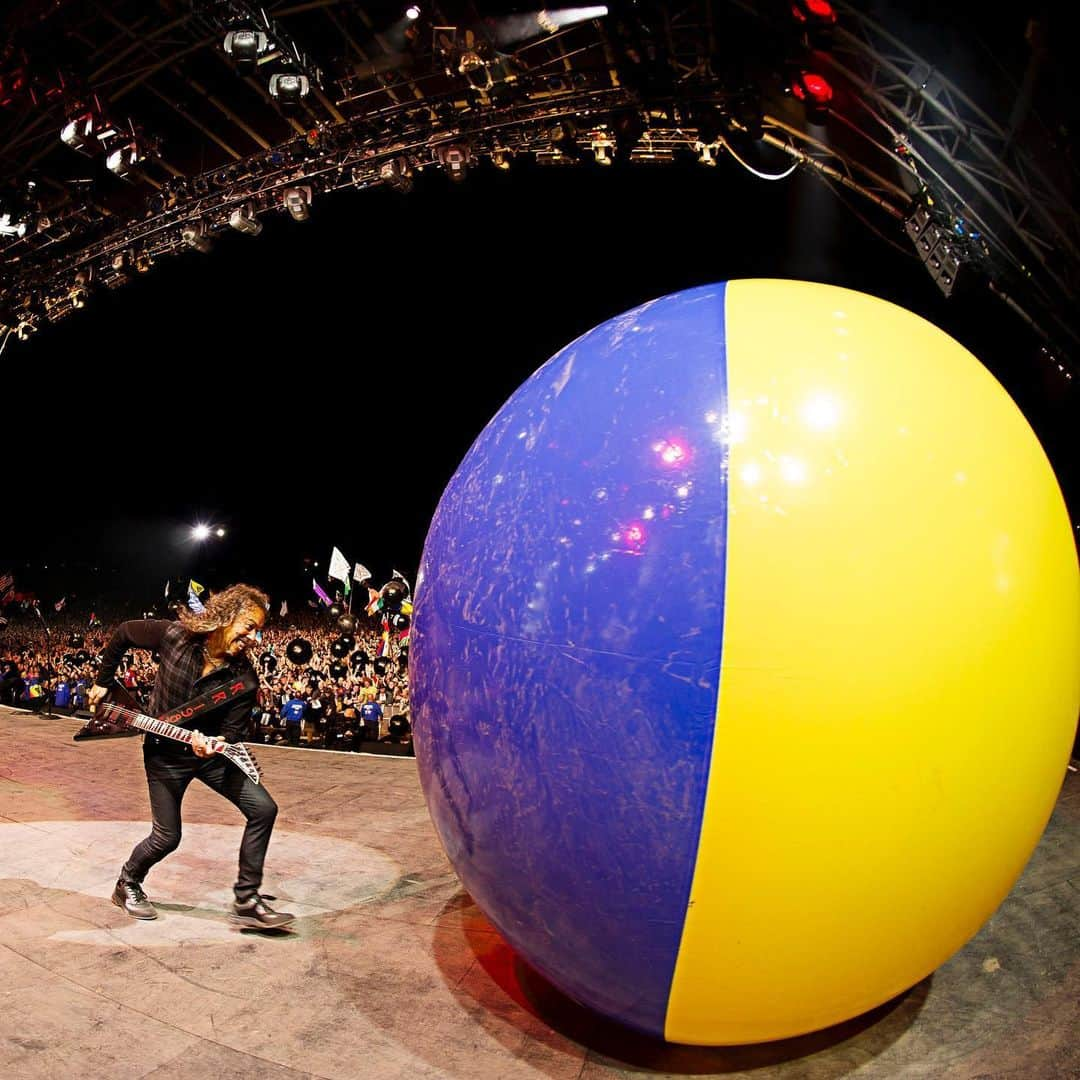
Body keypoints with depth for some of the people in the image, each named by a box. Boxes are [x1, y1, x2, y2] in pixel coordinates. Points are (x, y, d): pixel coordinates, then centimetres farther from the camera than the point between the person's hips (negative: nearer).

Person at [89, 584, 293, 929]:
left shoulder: (244, 679, -18)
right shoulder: (173, 636, -19)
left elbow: (232, 731, -13)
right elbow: (123, 633, 0)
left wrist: (217, 744, -36)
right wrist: (102, 682, 9)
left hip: (212, 753, 2)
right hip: (165, 753, -2)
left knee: (263, 809, -13)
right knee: (166, 838, 2)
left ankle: (246, 900, 0)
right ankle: (128, 885, 36)